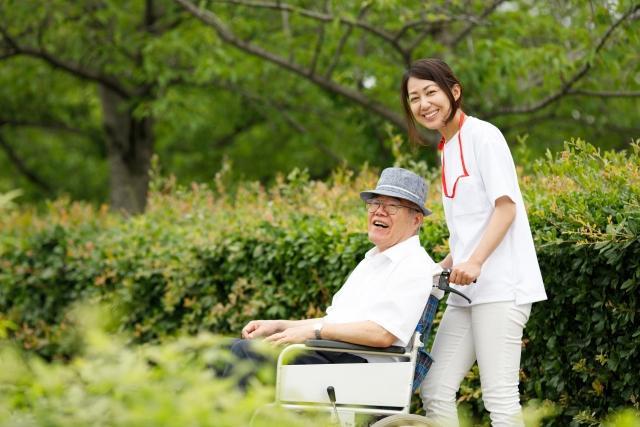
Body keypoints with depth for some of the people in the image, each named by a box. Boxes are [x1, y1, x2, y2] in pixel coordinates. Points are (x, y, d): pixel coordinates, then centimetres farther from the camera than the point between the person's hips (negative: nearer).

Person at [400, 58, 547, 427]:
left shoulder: (482, 135, -6)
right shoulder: (447, 147, 18)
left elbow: (506, 206, -13)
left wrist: (475, 262, -23)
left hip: (499, 285, -9)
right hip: (466, 290, 9)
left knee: (499, 395, -11)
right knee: (436, 389, 3)